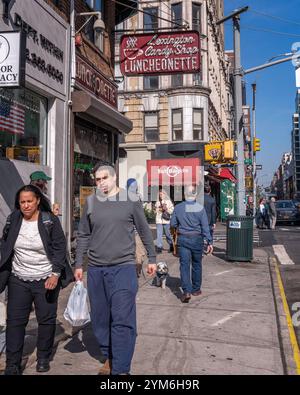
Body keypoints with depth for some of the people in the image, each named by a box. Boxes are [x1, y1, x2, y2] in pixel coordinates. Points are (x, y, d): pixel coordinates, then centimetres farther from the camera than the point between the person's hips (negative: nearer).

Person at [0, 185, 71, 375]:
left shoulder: (50, 220, -9)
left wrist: (56, 274, -15)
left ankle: (43, 358, 28)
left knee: (47, 319, 9)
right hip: (18, 280, 3)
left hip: (46, 280, -2)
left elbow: (60, 248, -8)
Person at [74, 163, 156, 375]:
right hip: (95, 269, 3)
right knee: (100, 318, 12)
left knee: (122, 319, -5)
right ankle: (108, 357, 31)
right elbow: (83, 236, 12)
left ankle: (121, 369, 5)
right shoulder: (91, 202, 6)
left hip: (124, 267, -3)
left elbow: (144, 231, 7)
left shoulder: (131, 200, -1)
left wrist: (152, 259, 8)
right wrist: (79, 264, 10)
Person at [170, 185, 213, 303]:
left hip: (183, 239, 0)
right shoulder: (200, 208, -9)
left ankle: (186, 291, -10)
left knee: (184, 265, 1)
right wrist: (209, 242, -4)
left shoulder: (178, 207, -4)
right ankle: (196, 289, 26)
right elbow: (205, 227, -9)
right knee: (196, 264, 14)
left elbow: (173, 224, 2)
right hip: (197, 239, 0)